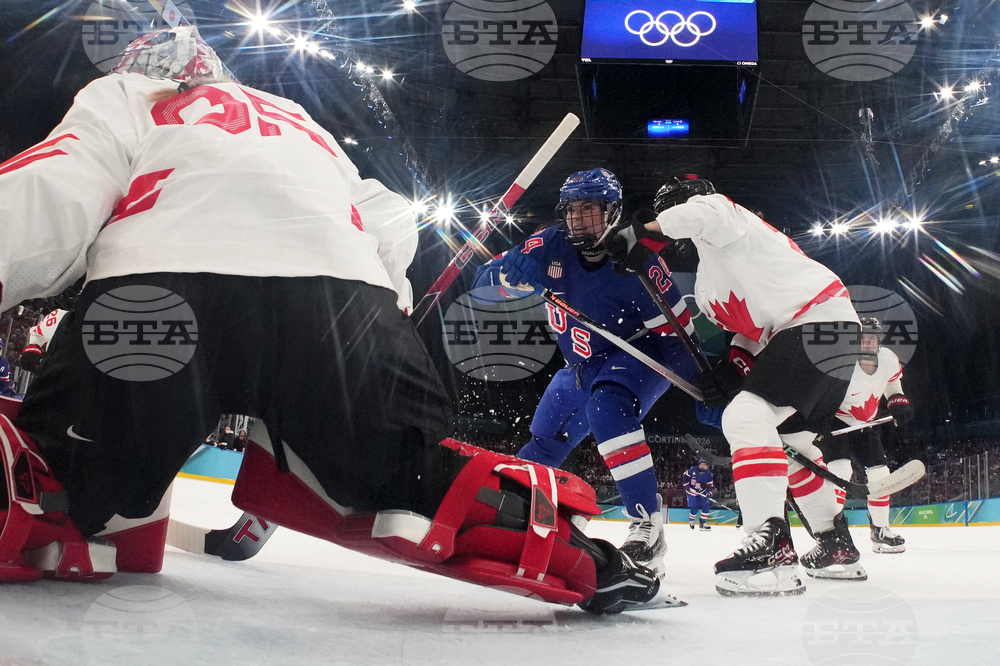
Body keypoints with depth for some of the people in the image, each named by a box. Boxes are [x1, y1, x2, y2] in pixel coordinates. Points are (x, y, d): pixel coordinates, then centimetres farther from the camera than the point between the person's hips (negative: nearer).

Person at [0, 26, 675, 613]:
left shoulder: (121, 97, 27)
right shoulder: (304, 126, 41)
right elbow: (391, 222, 33)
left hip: (153, 294, -3)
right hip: (342, 309, 3)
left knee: (65, 494, 9)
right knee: (411, 475, 16)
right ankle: (581, 559, 0)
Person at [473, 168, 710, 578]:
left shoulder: (637, 264, -25)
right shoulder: (550, 247, -13)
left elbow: (678, 333, -20)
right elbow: (487, 281, -10)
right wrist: (514, 272, -33)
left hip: (640, 356, -6)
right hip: (581, 367, 6)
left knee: (607, 405, -36)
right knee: (543, 444, 13)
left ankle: (647, 525, -40)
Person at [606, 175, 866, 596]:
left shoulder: (722, 214, -2)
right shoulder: (708, 279, 28)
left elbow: (705, 211, -28)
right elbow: (753, 321, 26)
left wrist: (645, 232, -20)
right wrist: (733, 368, 9)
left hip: (817, 322, -11)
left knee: (746, 416, -22)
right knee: (792, 439, 24)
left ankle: (772, 549, -33)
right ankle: (837, 548, 31)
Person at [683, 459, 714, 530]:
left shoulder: (709, 474, -12)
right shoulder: (693, 470, -18)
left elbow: (710, 485, -8)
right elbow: (685, 475, -3)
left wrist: (710, 491, -28)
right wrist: (686, 486, -6)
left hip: (702, 493, 3)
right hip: (691, 491, -3)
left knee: (706, 507, -8)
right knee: (694, 508, -9)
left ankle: (703, 523, 5)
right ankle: (691, 520, 22)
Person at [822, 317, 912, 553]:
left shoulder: (889, 360, -9)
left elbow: (892, 380, 15)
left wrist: (897, 400, -1)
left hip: (864, 424, 7)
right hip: (834, 421, -7)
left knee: (880, 473, 4)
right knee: (840, 469, -25)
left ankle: (880, 531, 20)